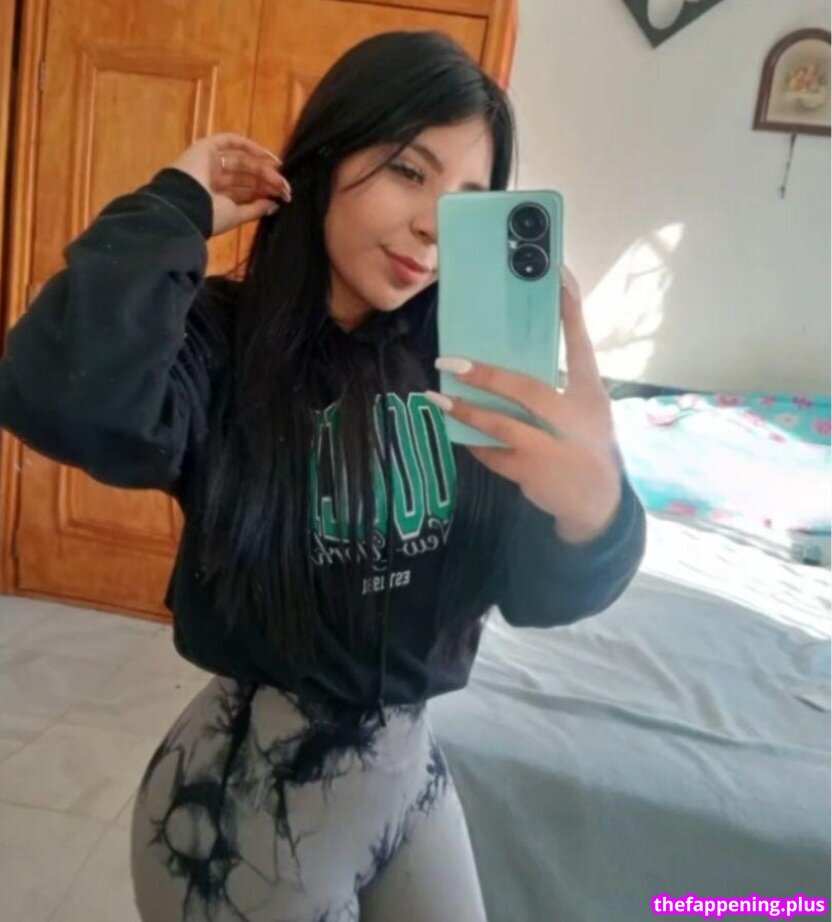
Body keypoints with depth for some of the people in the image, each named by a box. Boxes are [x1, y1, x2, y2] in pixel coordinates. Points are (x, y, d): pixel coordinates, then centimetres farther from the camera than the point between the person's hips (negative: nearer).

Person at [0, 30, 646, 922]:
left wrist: (593, 513, -34)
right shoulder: (220, 340, -15)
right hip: (249, 782, -4)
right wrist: (175, 208, -22)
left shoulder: (456, 360, -6)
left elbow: (539, 594, -11)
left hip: (411, 759, 4)